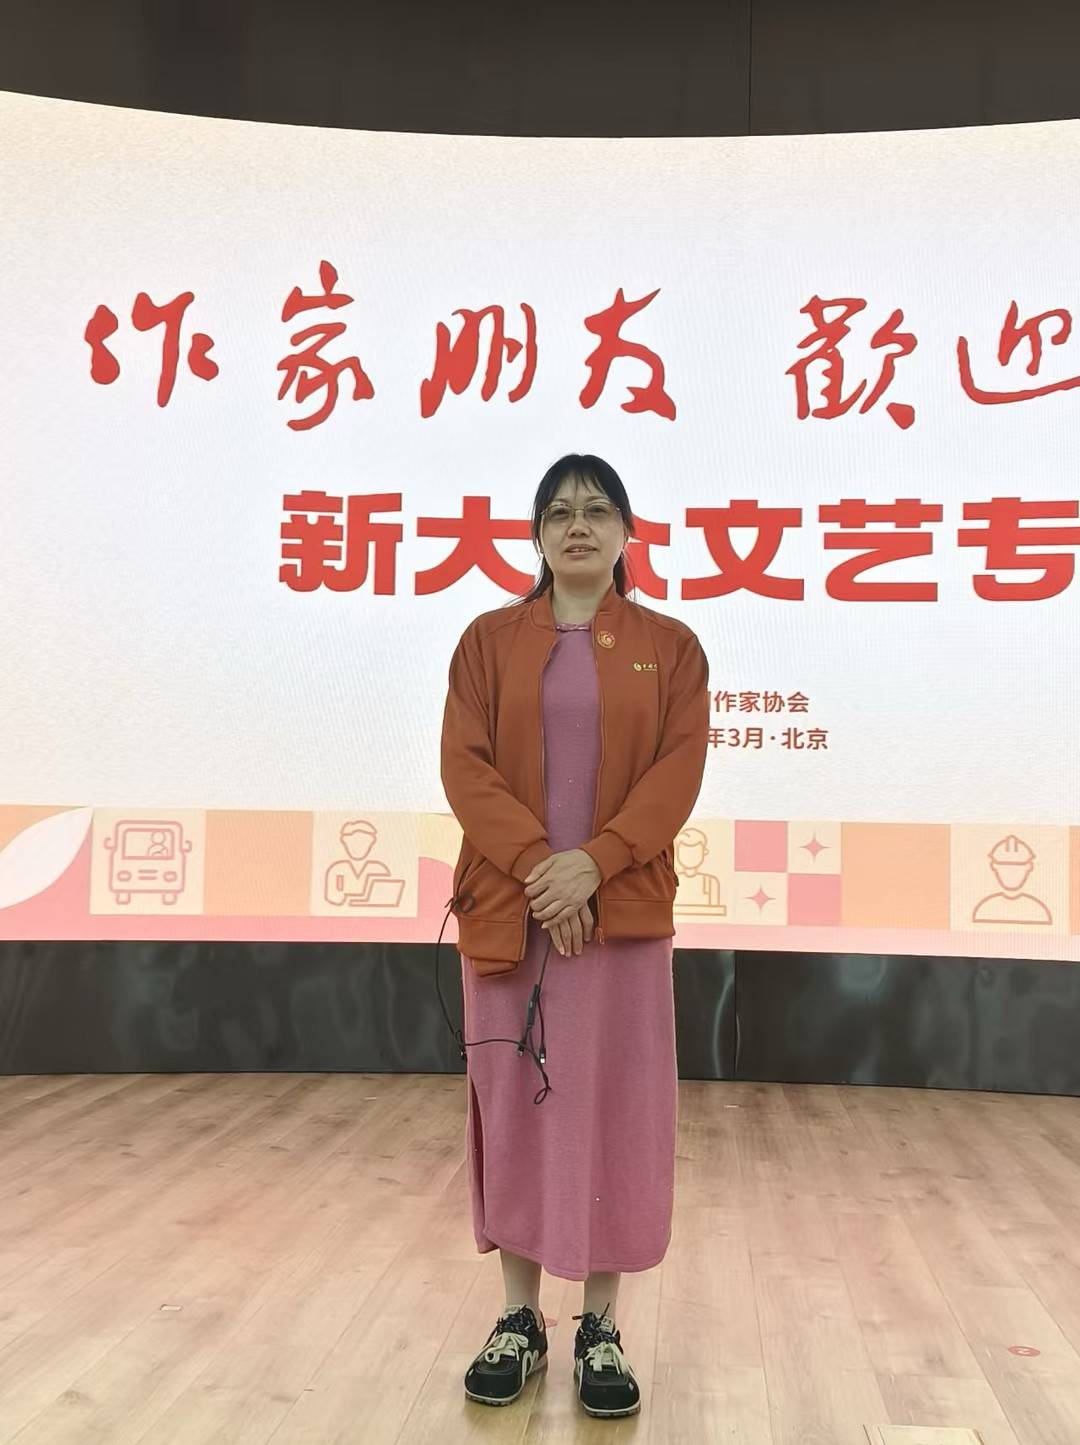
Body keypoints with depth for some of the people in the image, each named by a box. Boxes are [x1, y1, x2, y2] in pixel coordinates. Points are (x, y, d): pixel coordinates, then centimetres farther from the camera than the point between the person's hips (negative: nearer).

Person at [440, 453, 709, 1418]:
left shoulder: (670, 645, 5)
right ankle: (519, 1317, 21)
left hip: (622, 909, -1)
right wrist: (537, 863, -16)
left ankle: (601, 1327, 18)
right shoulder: (489, 640, 7)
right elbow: (465, 766, -3)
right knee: (513, 1102, 7)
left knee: (613, 1107, 4)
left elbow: (679, 771, -5)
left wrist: (594, 862, -18)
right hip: (507, 907, 1)